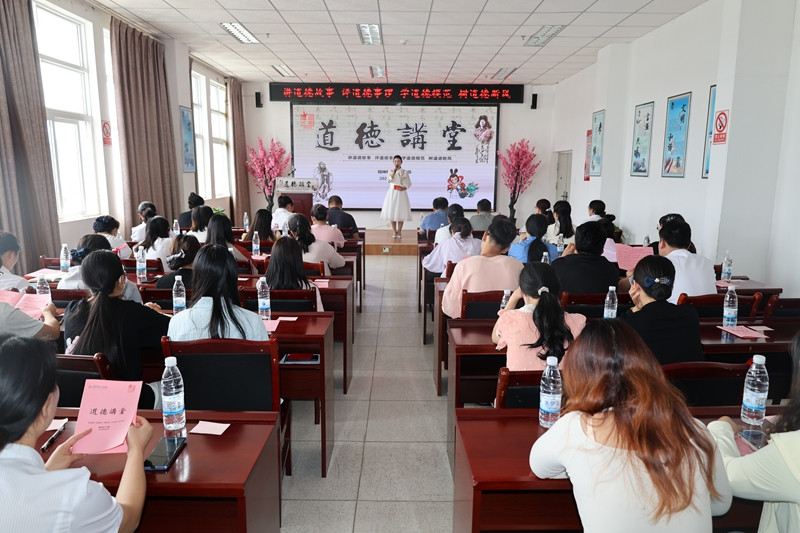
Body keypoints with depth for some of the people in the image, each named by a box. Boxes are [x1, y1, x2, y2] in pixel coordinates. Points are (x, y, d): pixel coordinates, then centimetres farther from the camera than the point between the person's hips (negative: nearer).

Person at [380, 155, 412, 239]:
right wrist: (394, 171, -16)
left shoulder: (405, 172, 3)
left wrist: (404, 188, -13)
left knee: (401, 212, -2)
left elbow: (409, 183, 4)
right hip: (392, 193, 1)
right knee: (392, 212, -1)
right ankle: (394, 231, 8)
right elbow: (388, 181, -10)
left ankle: (399, 231, 8)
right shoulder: (391, 171, 6)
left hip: (401, 193, -1)